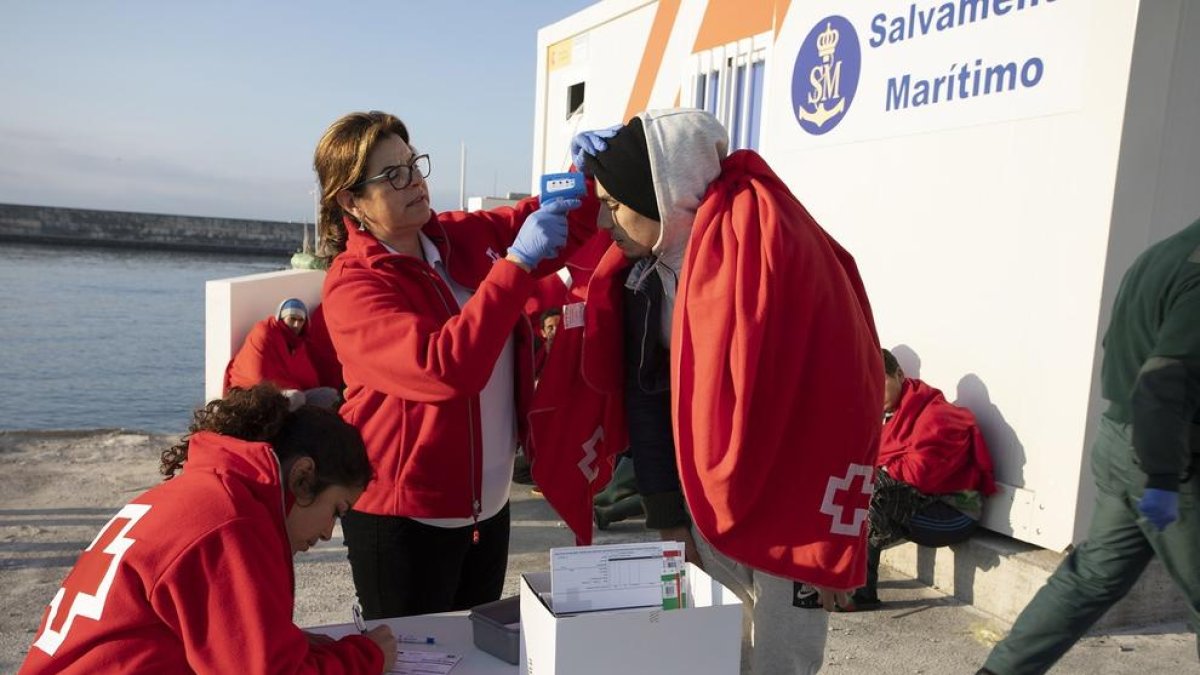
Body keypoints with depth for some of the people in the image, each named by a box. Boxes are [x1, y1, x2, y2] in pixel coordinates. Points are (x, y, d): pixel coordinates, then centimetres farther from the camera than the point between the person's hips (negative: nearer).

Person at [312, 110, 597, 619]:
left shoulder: (465, 235, 1)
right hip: (405, 515, -6)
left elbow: (569, 219, 11)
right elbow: (445, 369, -32)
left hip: (490, 501, 6)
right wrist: (517, 262, -30)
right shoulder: (352, 285, -17)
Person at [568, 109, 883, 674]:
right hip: (707, 505, 7)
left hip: (786, 513, -7)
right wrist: (667, 518, 5)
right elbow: (647, 401, 6)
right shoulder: (644, 268, 1)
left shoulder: (758, 234, -21)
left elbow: (837, 402, -21)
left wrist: (831, 544, -17)